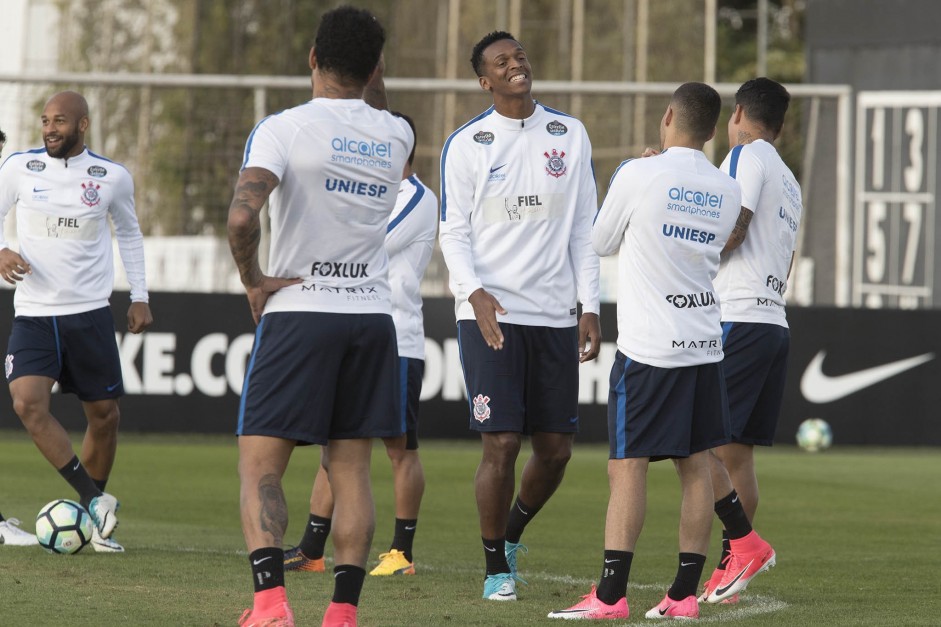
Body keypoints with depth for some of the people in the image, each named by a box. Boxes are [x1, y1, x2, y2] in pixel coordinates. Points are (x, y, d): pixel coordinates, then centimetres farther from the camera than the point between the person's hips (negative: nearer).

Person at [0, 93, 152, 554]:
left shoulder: (112, 178, 1)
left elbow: (129, 233, 17)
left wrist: (139, 296, 14)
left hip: (90, 313, 1)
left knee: (104, 416, 5)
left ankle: (92, 520, 22)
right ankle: (94, 500, -17)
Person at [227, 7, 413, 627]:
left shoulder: (284, 128, -9)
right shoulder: (397, 135, 6)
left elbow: (243, 215, -23)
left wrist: (253, 280, -8)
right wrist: (368, 80, 30)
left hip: (298, 313, -4)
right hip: (373, 314, 4)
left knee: (260, 466, -1)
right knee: (352, 470, 7)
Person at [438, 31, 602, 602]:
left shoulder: (570, 136, 8)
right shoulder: (466, 146, 1)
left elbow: (585, 230, 10)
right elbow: (454, 233, 0)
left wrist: (590, 307, 3)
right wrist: (475, 293, -17)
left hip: (555, 314, 3)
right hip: (491, 313, -3)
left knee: (556, 448, 6)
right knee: (501, 444, -9)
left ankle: (512, 533, 32)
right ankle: (496, 567, 6)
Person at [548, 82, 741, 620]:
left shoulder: (639, 175, -9)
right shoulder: (727, 191, 6)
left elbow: (602, 243, 4)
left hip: (650, 348, -5)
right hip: (705, 343, 5)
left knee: (628, 465, -5)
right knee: (696, 465, 7)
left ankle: (611, 596, -9)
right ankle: (685, 594, 7)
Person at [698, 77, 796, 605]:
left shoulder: (746, 156, -4)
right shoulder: (790, 181, 23)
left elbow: (730, 231, -13)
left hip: (737, 322, -9)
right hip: (775, 321, 9)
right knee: (736, 453, 8)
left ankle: (745, 543, -15)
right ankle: (728, 575, 6)